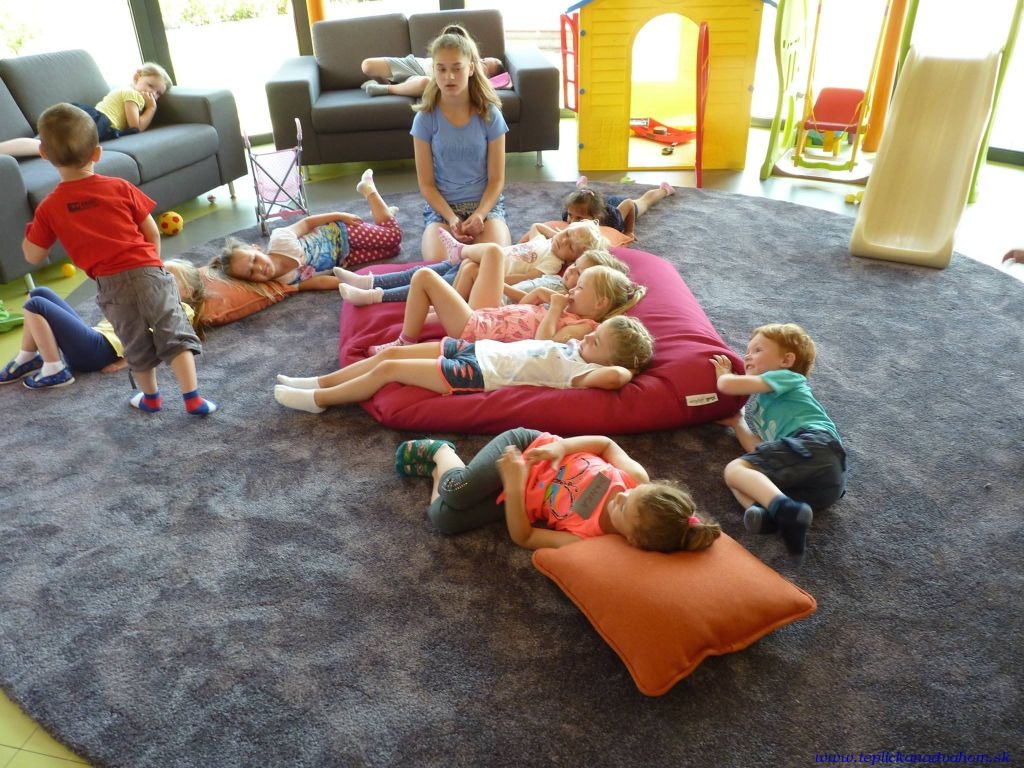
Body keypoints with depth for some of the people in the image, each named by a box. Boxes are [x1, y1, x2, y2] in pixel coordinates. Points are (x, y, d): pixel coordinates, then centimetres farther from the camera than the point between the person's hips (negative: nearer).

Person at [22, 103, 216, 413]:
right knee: (175, 334, 5)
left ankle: (151, 397, 37)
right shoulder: (120, 188, -2)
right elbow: (153, 233, 3)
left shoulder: (49, 207, 0)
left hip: (111, 286, 1)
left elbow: (33, 256, 6)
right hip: (148, 272, -1)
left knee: (136, 344, 19)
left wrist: (30, 230, 25)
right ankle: (193, 398, 1)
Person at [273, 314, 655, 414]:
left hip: (476, 373, -9)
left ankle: (317, 400, 12)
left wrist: (626, 367, -19)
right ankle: (320, 382, 23)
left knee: (388, 368, -7)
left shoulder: (579, 370, -20)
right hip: (478, 348, 9)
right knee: (393, 353, 8)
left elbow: (617, 375, -38)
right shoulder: (574, 348, 8)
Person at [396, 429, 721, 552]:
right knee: (457, 490, -22)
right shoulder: (637, 478, -28)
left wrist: (514, 485, -35)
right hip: (526, 444, 1)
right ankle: (439, 451, 14)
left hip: (520, 497, -1)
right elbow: (606, 443, -6)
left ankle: (441, 458, 16)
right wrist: (560, 446, -24)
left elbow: (522, 536, -21)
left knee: (443, 519, -15)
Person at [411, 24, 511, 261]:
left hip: (485, 202, 0)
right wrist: (451, 218, -17)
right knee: (438, 262, -29)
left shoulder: (489, 115, -2)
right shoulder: (425, 118, -3)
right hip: (441, 206, 0)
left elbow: (496, 180, -2)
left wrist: (479, 214, -19)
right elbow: (426, 184, -2)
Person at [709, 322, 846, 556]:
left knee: (735, 468, -13)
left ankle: (786, 510, -41)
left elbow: (728, 385, 1)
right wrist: (736, 422, 31)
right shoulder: (761, 405, 36)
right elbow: (759, 452, 20)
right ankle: (768, 514, -32)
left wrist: (724, 374, 25)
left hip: (814, 446, -8)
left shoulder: (787, 377, 15)